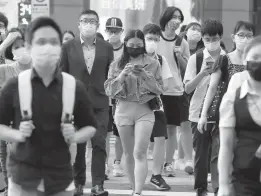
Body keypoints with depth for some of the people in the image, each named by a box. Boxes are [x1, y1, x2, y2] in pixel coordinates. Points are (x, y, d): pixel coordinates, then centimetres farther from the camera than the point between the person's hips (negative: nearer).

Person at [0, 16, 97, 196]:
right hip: (23, 176, -1)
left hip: (60, 176, 1)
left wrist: (74, 137, -10)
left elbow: (90, 127, 9)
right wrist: (17, 134, -14)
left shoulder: (74, 87, 0)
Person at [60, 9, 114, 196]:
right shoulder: (68, 47, 3)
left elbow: (111, 75, 10)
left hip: (100, 102, 0)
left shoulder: (107, 47, 6)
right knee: (77, 145, 5)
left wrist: (110, 92, 1)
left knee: (99, 143, -7)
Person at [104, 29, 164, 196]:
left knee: (140, 153, -14)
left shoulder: (152, 64, 4)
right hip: (123, 110, 2)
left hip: (145, 110, -2)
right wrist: (122, 75, -13)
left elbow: (160, 89, 2)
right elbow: (109, 90, 2)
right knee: (129, 154, 8)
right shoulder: (117, 65, 7)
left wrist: (145, 76, -13)